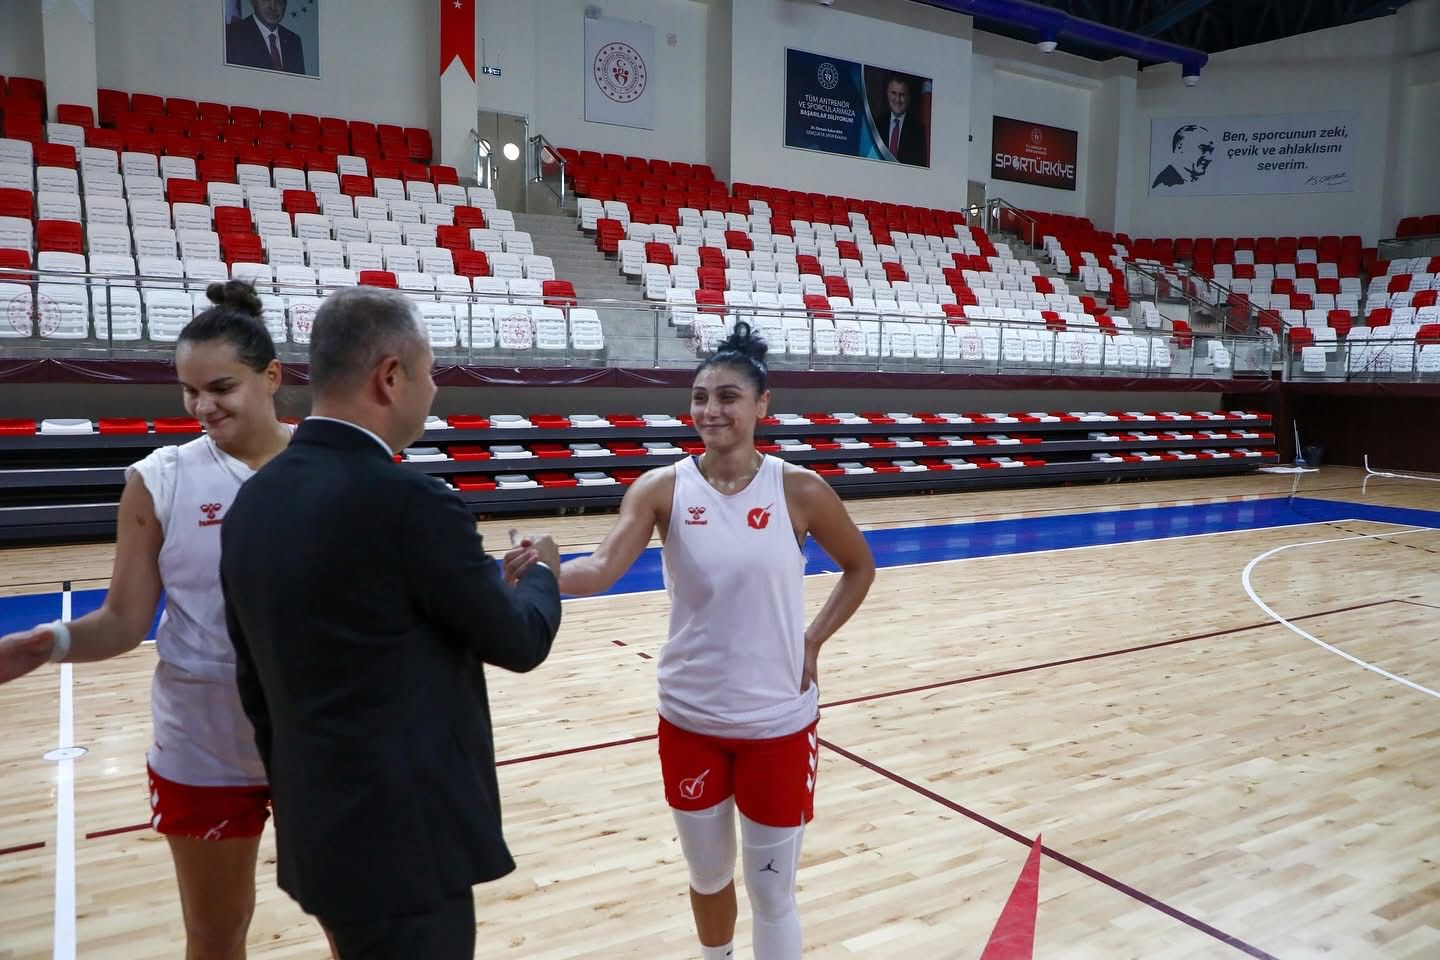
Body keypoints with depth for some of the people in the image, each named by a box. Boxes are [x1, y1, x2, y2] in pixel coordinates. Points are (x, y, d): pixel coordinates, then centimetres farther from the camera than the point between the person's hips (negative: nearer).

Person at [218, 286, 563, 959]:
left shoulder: (252, 503, 3)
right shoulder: (407, 501, -23)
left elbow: (254, 684, 11)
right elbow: (519, 641, -10)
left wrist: (298, 797, 21)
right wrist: (541, 572, 10)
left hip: (317, 832, 8)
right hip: (405, 841, -8)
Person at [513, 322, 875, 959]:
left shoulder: (798, 489, -9)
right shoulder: (663, 488, -8)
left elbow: (859, 568, 6)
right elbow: (603, 568, -22)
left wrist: (812, 643, -3)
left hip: (778, 721, -1)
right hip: (689, 719, 2)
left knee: (772, 891, 9)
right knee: (707, 876, 21)